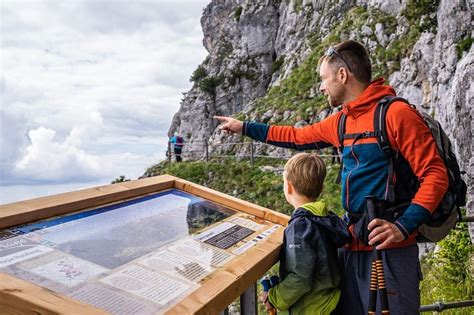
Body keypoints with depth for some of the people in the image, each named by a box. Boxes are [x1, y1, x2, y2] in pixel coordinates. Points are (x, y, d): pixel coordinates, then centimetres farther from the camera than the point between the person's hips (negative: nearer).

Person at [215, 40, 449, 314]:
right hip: (352, 245, 8)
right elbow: (298, 137, 25)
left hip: (389, 249, -7)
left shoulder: (397, 113, -13)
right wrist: (245, 127, 28)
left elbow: (435, 175, -15)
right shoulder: (341, 121, 11)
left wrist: (403, 226, -25)